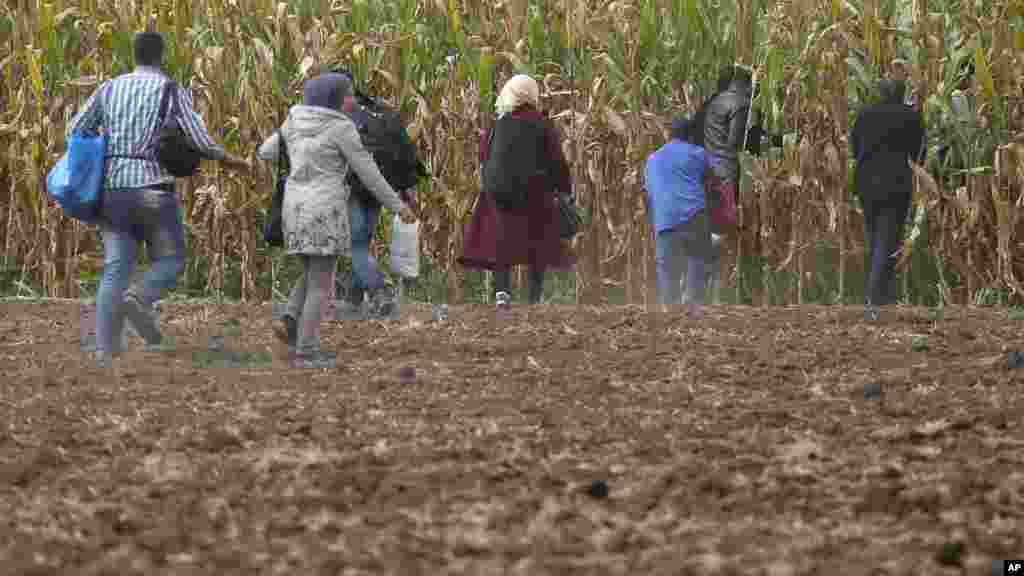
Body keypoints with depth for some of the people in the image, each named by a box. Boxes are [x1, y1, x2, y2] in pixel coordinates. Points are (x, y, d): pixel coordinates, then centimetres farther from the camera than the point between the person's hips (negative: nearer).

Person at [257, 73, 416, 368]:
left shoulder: (295, 122, 7)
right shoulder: (342, 128, -10)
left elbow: (266, 153, 20)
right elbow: (367, 172, -8)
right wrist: (397, 205, 1)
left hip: (296, 210, 6)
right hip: (325, 213, -6)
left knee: (313, 273, 22)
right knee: (321, 283, 1)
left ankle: (289, 321, 4)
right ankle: (306, 351, 1)